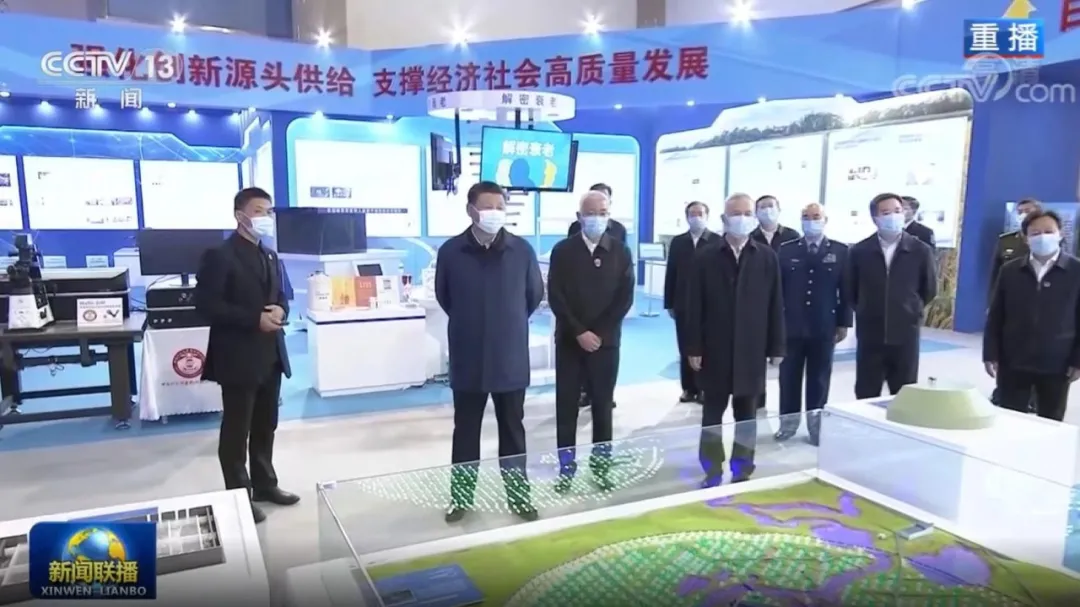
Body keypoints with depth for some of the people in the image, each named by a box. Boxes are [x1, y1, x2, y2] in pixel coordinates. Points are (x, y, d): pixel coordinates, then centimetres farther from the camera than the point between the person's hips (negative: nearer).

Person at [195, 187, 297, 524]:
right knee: (236, 430, 4)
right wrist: (255, 319, -22)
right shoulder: (219, 255, -11)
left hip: (271, 355, 8)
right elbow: (206, 306, -18)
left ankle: (265, 485, 31)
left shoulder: (270, 257, 15)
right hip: (238, 357, -8)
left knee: (265, 426, 17)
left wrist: (281, 310, -5)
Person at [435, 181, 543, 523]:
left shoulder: (522, 250, -5)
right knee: (466, 431, 12)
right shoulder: (451, 251, -6)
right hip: (468, 359, 0)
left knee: (512, 430, 12)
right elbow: (443, 297, 9)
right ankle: (461, 497, 27)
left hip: (510, 358, 0)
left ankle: (519, 496, 26)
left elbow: (535, 295, 9)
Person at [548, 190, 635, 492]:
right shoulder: (563, 250, 1)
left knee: (603, 406, 7)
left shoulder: (620, 251, 2)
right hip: (569, 340, 0)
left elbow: (625, 297, -3)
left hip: (605, 341, 0)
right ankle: (566, 467, 14)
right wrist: (579, 332, -13)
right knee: (566, 407, 4)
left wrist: (599, 333, -11)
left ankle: (601, 466, 18)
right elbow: (555, 296, -5)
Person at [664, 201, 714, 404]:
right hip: (683, 305, 3)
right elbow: (670, 274, 6)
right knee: (685, 349, 6)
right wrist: (669, 303, 3)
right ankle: (689, 388, 14)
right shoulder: (677, 242, 7)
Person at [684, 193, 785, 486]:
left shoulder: (767, 257, 3)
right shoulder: (706, 257, 0)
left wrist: (776, 347, 0)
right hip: (715, 350, -1)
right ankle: (712, 472, 17)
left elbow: (775, 305, 2)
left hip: (751, 350, 1)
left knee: (746, 414, 11)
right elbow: (694, 306, -2)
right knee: (712, 413, 7)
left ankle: (742, 471, 22)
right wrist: (694, 348, -6)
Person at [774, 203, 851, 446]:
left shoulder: (840, 251, 2)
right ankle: (788, 422, 20)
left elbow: (845, 290, 2)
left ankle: (816, 425, 19)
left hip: (824, 328, 0)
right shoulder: (787, 250, 2)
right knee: (789, 378, 8)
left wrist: (843, 323, -1)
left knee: (819, 379, 8)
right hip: (791, 326, 0)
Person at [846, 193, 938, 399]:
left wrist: (910, 312, 12)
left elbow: (930, 289, 11)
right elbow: (850, 290, 11)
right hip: (870, 336, 0)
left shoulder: (920, 251, -1)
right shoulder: (859, 251, -1)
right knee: (866, 399, 6)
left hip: (905, 335, 0)